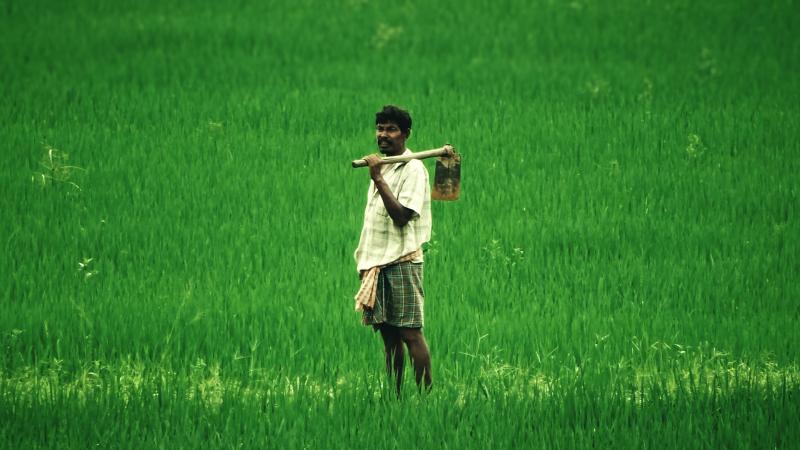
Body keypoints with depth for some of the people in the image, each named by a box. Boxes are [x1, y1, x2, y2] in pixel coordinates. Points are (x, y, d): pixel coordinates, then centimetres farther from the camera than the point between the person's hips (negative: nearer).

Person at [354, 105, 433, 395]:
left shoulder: (412, 169, -7)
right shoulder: (381, 167, 19)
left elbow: (401, 215, -19)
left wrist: (378, 179, -20)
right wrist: (364, 262, 15)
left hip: (402, 260, -8)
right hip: (377, 262, 8)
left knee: (410, 333, -11)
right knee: (388, 335, 6)